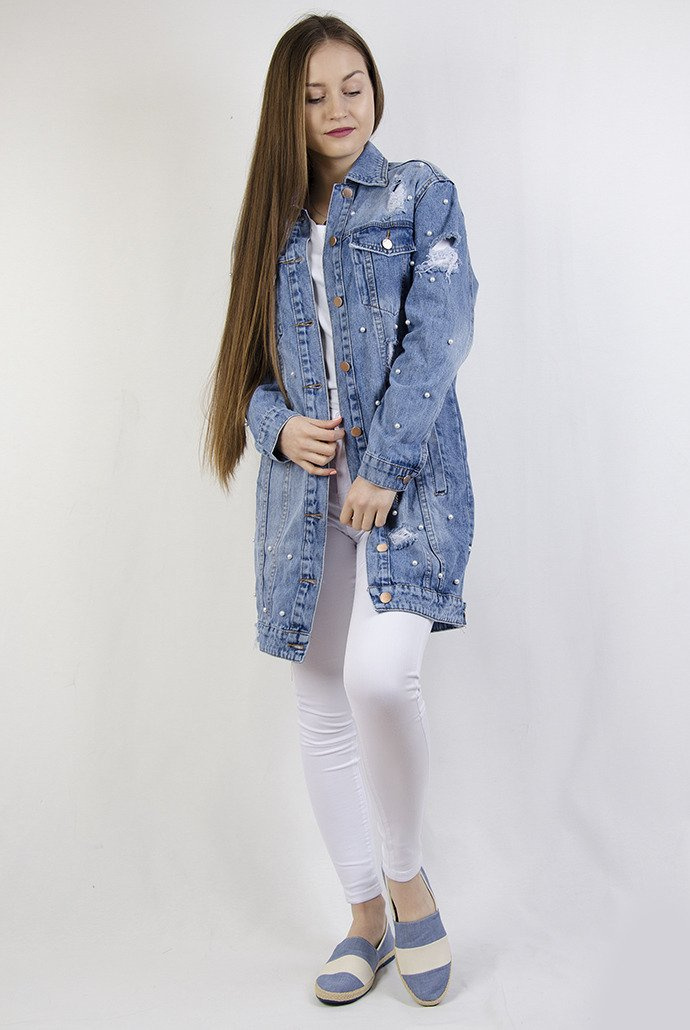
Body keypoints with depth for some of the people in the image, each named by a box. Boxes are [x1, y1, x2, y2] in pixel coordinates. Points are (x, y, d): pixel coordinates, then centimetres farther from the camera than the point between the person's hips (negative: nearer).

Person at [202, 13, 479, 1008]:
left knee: (380, 675, -24)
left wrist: (384, 468, -15)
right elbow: (253, 361, 15)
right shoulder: (276, 220, 16)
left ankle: (409, 878, 4)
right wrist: (279, 426, -7)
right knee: (321, 709, 7)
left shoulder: (421, 194, 6)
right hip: (305, 491, 5)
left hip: (408, 480, -4)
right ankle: (368, 916, 25)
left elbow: (437, 337, -6)